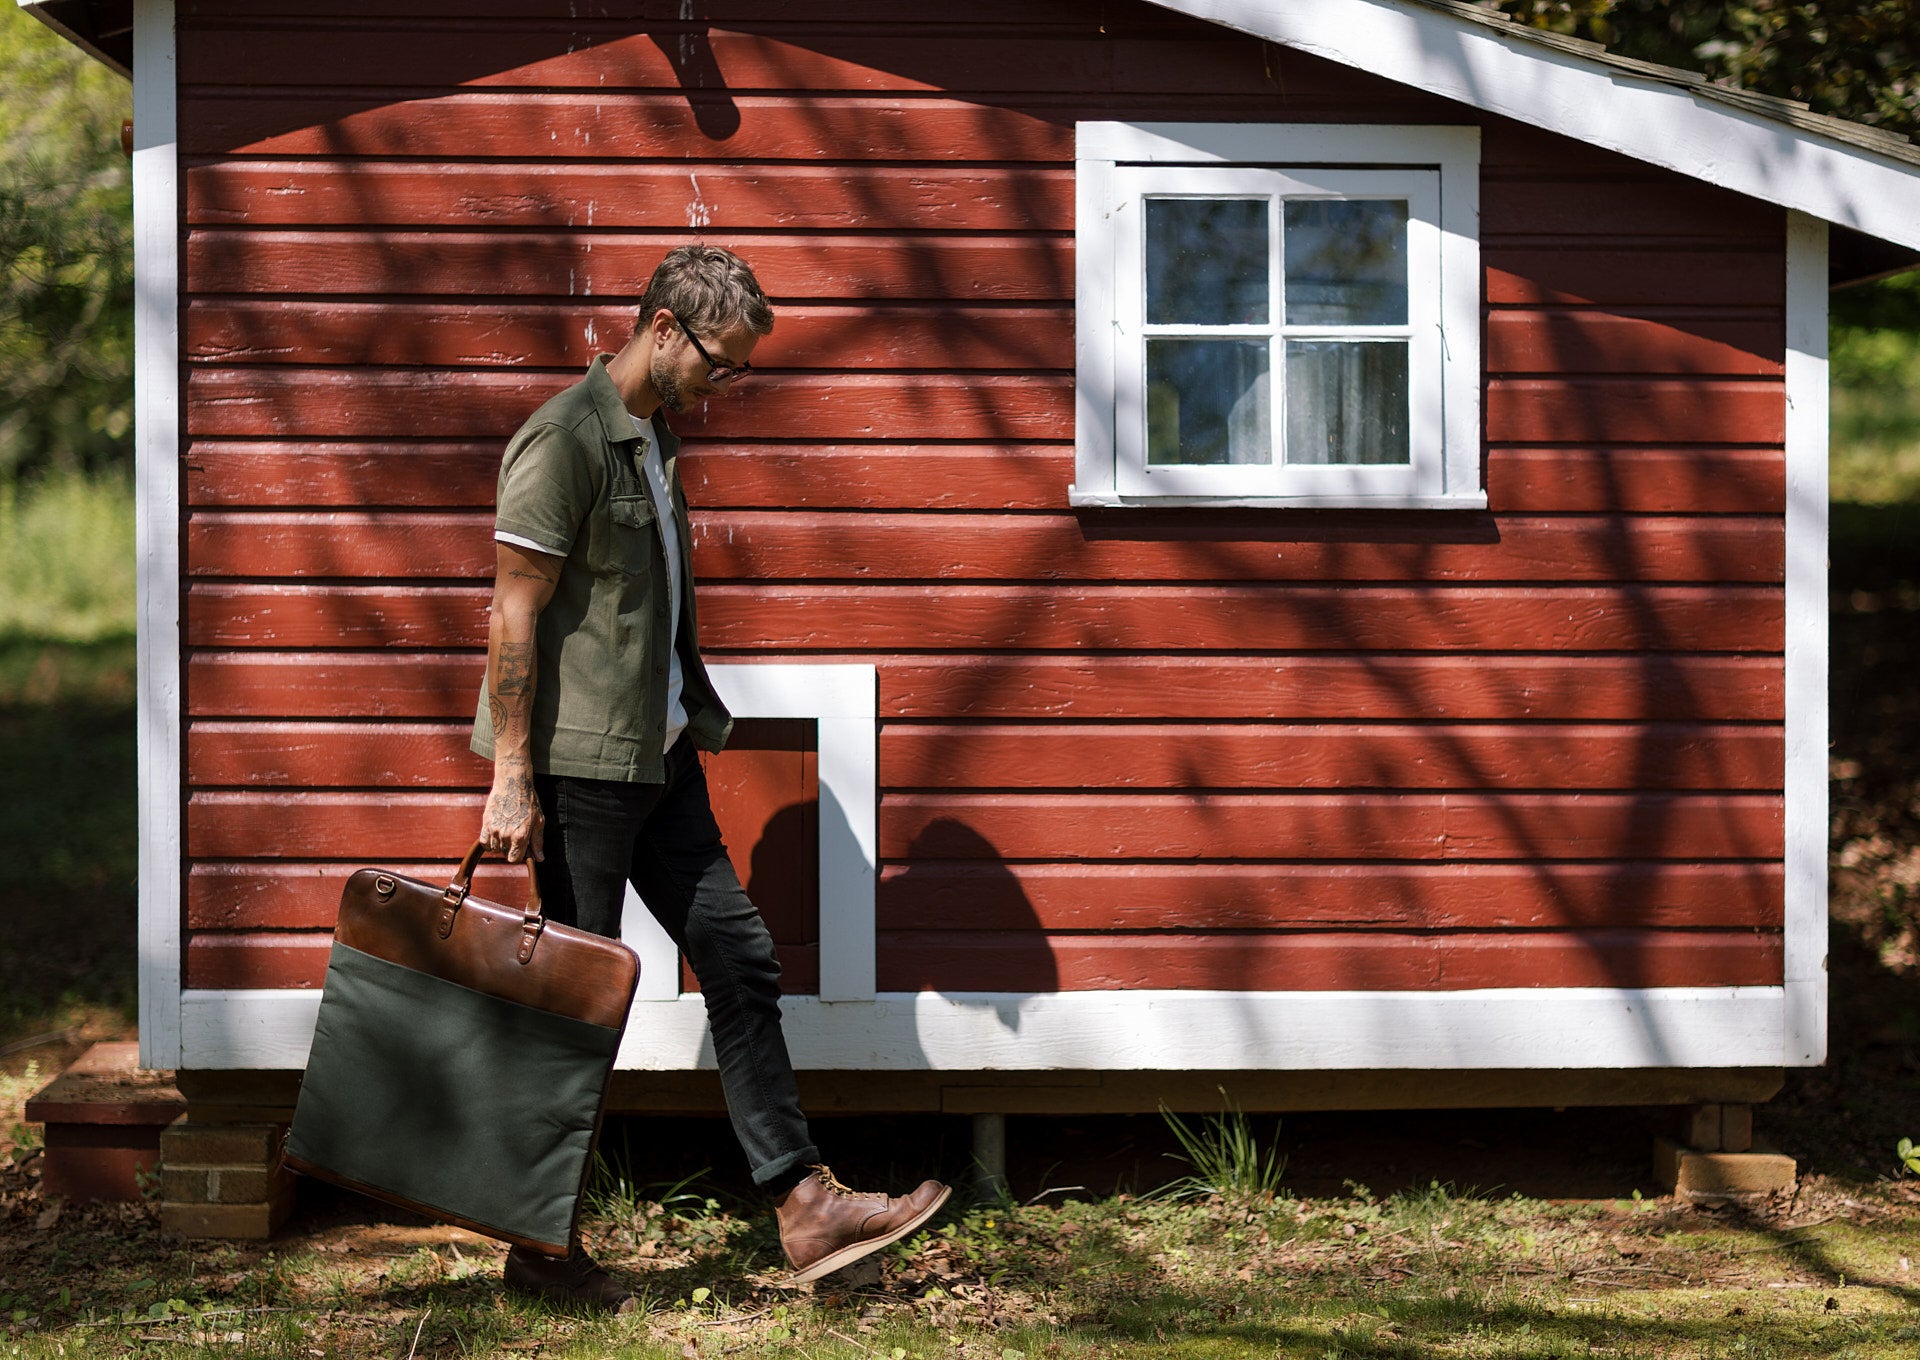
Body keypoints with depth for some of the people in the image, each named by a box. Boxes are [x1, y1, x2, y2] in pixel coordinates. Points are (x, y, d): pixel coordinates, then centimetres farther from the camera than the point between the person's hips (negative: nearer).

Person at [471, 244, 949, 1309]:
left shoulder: (655, 439, 15)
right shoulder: (565, 440, -14)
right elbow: (515, 615, -17)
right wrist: (511, 781, -20)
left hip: (657, 757, 9)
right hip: (578, 762, -9)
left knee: (739, 960, 6)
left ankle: (805, 1211, 8)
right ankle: (541, 1245, 9)